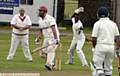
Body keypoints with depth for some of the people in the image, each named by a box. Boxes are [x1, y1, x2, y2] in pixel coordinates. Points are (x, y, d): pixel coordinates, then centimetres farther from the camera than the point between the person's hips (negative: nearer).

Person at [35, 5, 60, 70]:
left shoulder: (50, 18, -16)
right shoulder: (40, 20, 11)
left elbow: (53, 29, -24)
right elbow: (40, 30, 18)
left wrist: (56, 39, -31)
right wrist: (38, 38, 2)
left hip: (53, 37, -8)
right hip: (46, 38, 8)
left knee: (51, 49, -21)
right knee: (44, 51, 3)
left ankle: (49, 65, -30)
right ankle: (52, 63, 18)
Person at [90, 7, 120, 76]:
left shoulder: (97, 23, -4)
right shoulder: (113, 24, 9)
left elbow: (94, 39, -7)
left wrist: (95, 47, 9)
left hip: (100, 46, -5)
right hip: (111, 47, 5)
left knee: (97, 66, -5)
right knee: (108, 67, 13)